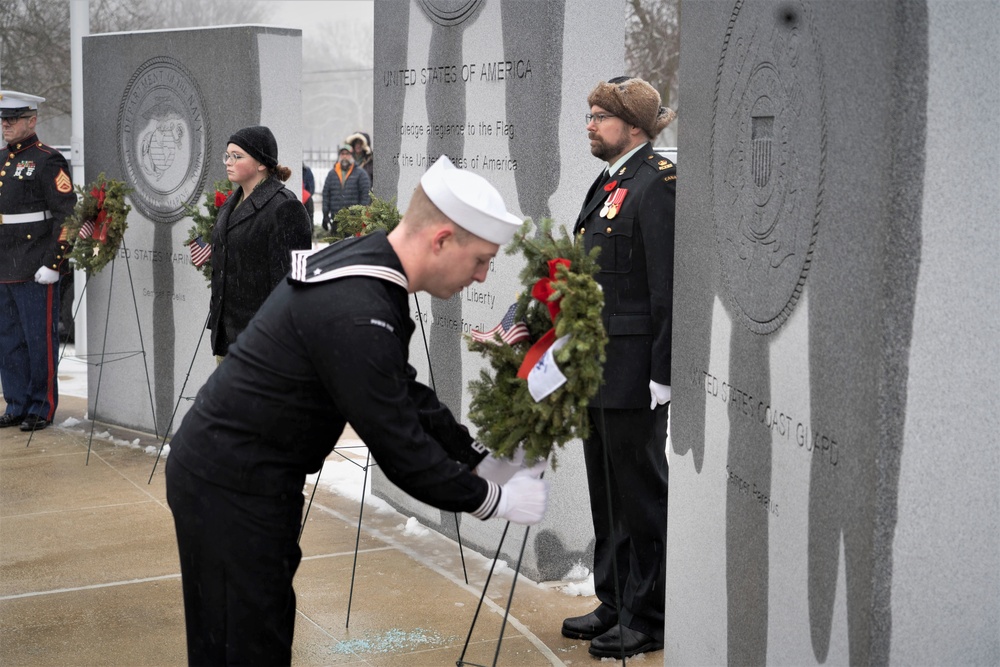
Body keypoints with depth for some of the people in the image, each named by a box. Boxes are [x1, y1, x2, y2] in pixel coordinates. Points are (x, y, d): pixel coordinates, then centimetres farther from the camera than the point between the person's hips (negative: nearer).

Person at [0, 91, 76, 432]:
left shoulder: (48, 160, -7)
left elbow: (66, 215, -12)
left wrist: (53, 264, -16)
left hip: (34, 273, -7)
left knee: (39, 340, 1)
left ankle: (42, 408, 11)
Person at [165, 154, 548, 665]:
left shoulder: (363, 261, 4)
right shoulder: (357, 314, -28)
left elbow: (403, 393, 13)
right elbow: (398, 445, -22)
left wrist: (480, 456, 9)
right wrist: (492, 498, -10)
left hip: (222, 466, 10)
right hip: (231, 488, -10)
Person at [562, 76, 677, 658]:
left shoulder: (659, 182, -14)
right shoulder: (608, 183, 15)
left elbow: (669, 288, -18)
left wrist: (662, 373, -20)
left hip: (634, 371, -9)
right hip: (596, 367, 9)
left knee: (641, 495, 2)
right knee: (606, 493, 17)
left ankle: (648, 620, 14)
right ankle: (615, 605, 30)